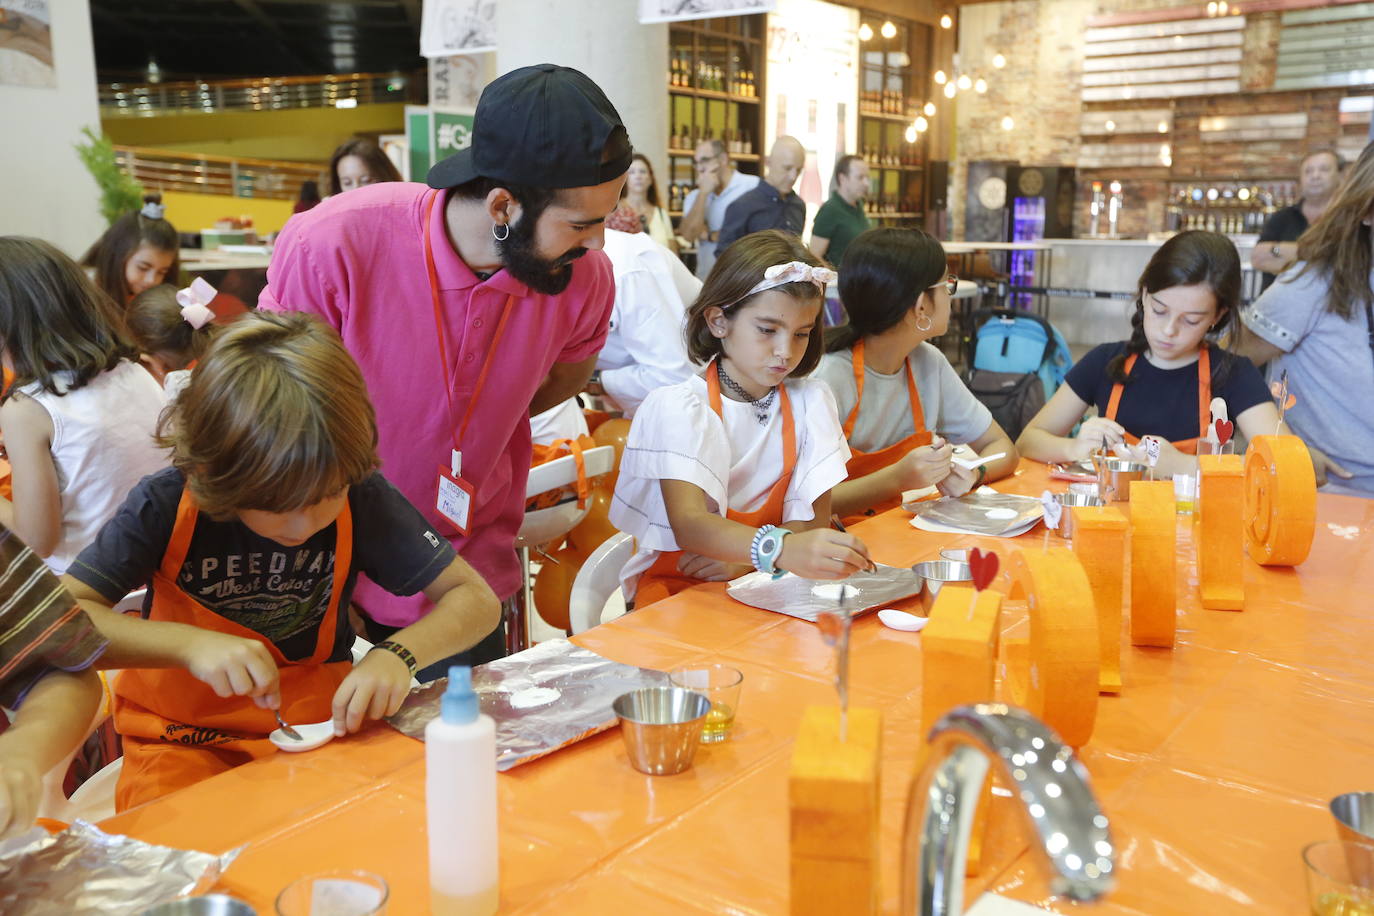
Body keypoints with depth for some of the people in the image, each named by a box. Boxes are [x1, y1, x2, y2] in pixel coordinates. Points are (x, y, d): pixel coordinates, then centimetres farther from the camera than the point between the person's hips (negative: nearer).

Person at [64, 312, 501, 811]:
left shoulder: (361, 497, -14)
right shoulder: (167, 506, -17)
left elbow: (476, 599, -12)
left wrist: (399, 653, -31)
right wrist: (187, 643, -34)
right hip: (186, 739, -2)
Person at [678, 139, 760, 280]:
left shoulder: (753, 185, -4)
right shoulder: (695, 197, 13)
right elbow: (688, 234, -2)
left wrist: (710, 235, 1)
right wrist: (704, 192, -5)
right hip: (706, 278, 4)